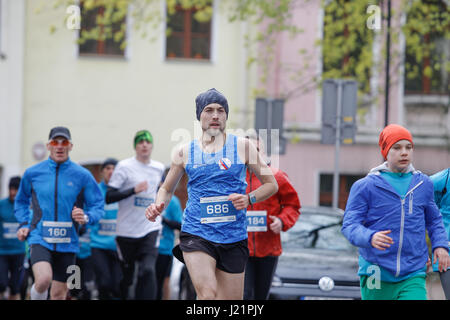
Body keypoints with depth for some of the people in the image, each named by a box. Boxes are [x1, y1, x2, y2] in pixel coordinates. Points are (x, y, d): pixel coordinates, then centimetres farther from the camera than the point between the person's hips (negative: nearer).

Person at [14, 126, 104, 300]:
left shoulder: (82, 175, 0)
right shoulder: (32, 173, 3)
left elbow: (98, 205, 3)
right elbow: (21, 201, 20)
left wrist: (86, 217, -18)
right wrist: (23, 224, 5)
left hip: (67, 243, 1)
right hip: (39, 238, -1)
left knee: (59, 293, 6)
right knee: (43, 279, -27)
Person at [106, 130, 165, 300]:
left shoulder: (159, 168, 9)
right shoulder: (124, 166, -5)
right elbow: (108, 197, -12)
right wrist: (134, 190, -21)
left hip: (150, 229, 2)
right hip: (127, 231, -2)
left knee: (148, 270, -18)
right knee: (126, 276, 6)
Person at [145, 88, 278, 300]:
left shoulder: (242, 146, 5)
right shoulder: (185, 152, 7)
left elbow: (271, 185, 12)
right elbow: (167, 189, 21)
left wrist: (249, 199, -7)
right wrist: (158, 207, -1)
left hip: (233, 237, 1)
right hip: (195, 234, -1)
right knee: (208, 294, -24)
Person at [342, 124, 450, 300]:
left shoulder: (423, 184, 11)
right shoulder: (365, 186, -1)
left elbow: (434, 219, 26)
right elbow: (349, 225, -7)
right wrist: (370, 237, -28)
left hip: (413, 278, 1)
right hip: (376, 277, -1)